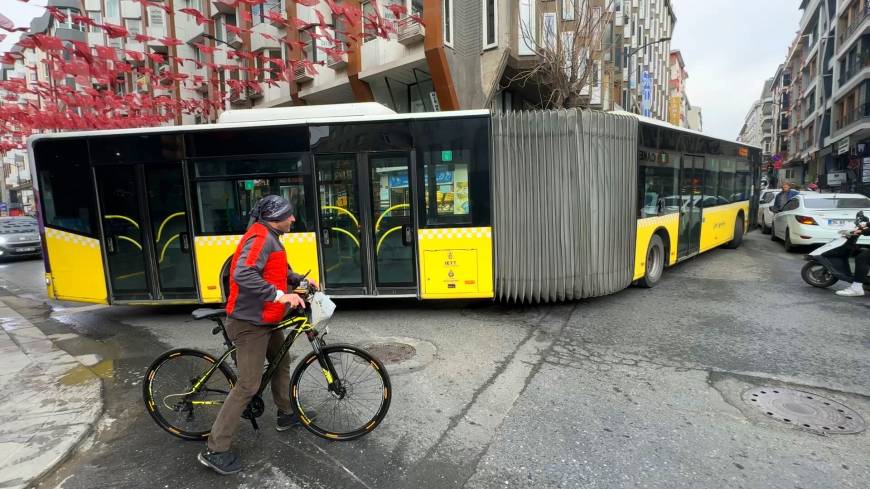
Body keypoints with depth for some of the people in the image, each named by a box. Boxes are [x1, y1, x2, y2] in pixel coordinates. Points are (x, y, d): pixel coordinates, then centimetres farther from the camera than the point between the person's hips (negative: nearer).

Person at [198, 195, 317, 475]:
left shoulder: (269, 238, 13)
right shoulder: (261, 238, -21)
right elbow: (243, 275, -34)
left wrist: (301, 280, 11)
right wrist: (280, 295, -34)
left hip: (265, 321, 11)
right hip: (250, 324, -11)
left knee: (281, 362, 23)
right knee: (248, 386, -5)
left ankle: (286, 415, 41)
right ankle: (215, 451, 8)